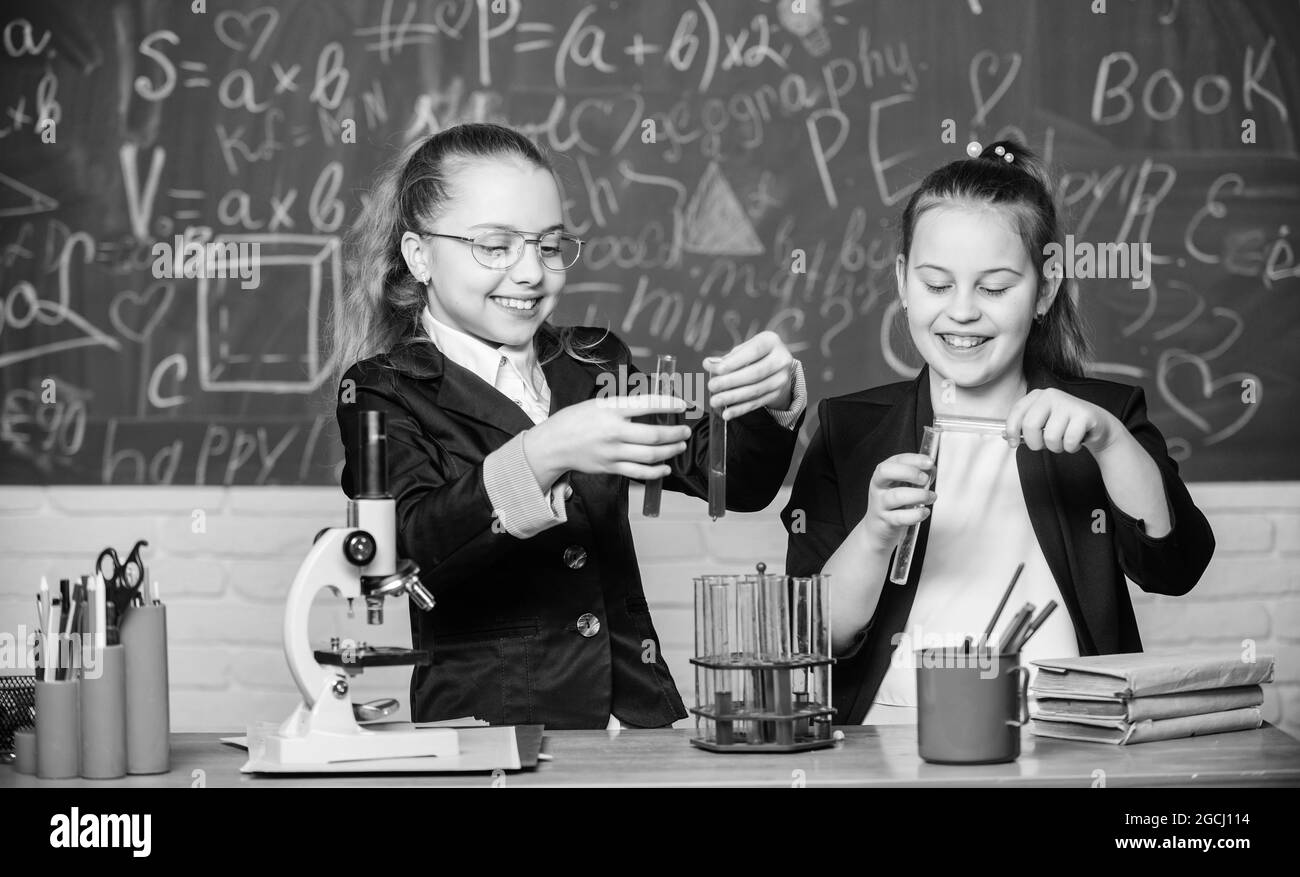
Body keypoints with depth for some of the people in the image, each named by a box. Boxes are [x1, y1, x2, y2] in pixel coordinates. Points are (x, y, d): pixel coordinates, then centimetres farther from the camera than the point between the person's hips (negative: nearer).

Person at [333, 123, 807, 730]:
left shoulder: (593, 363, 16)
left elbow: (735, 482, 7)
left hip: (638, 718, 3)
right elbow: (415, 541, -15)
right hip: (488, 729, -3)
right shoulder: (382, 392, 3)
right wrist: (542, 455, -31)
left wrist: (772, 398, -14)